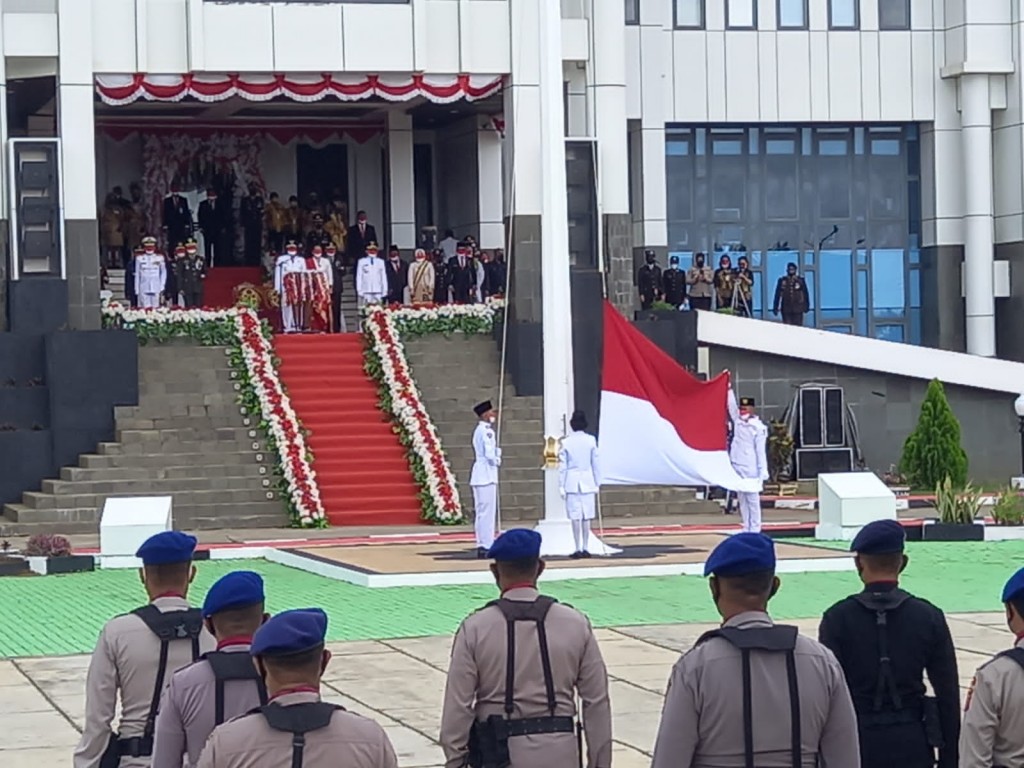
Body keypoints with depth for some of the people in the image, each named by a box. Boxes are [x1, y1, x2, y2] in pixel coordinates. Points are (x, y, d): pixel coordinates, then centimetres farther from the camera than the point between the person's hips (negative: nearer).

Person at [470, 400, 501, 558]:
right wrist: (497, 461, -4)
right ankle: (486, 547, -10)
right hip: (486, 475, -11)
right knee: (486, 512, -9)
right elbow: (489, 454, -22)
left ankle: (483, 546, 16)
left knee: (482, 512, 12)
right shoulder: (485, 431, -15)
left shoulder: (481, 430, 17)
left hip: (482, 475, 11)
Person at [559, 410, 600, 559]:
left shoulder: (566, 442, -4)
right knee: (587, 517, 5)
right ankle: (585, 548, 5)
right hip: (587, 482, 1)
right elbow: (595, 463, 3)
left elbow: (562, 466, -2)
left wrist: (561, 486, 3)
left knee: (575, 517, -1)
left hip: (572, 482, -1)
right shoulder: (591, 440, -2)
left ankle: (578, 549, -2)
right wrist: (597, 483, 11)